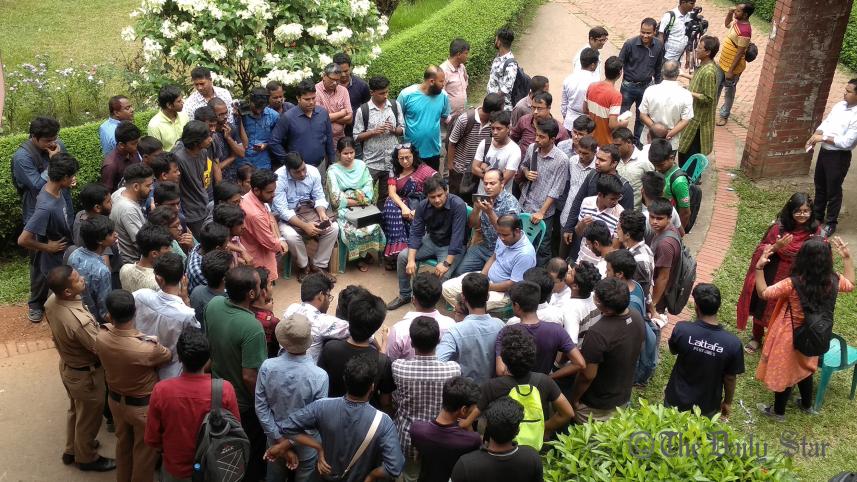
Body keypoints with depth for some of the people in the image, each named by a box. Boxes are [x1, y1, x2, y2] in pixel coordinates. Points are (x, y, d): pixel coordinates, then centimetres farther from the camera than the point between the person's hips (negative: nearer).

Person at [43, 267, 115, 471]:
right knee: (88, 417, 19)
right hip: (85, 374, -8)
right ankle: (86, 458, 43)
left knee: (75, 410, 31)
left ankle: (71, 450, 53)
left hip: (66, 365, 8)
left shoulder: (51, 302, -15)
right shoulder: (80, 321, -41)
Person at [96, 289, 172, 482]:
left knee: (123, 443, 31)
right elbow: (171, 355, -15)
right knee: (145, 451, 20)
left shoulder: (101, 336, -23)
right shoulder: (147, 348, -38)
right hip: (143, 406, -6)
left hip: (115, 399, 6)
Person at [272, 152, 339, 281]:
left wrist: (322, 214, -23)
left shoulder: (313, 171, -11)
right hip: (285, 214, -4)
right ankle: (304, 266, -4)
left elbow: (319, 197, -2)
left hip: (308, 209, 4)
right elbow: (282, 210, -25)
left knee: (333, 228, -18)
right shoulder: (279, 178, -23)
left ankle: (318, 266, -3)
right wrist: (304, 226, -33)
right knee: (291, 236, -34)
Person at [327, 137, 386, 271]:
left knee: (373, 227, -26)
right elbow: (337, 199, -10)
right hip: (344, 209, -3)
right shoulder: (333, 170, -4)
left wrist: (362, 196, -16)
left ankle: (366, 253, -2)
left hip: (363, 207, 3)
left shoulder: (361, 165, 9)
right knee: (352, 230, -31)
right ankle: (362, 256, -5)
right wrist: (358, 201, -9)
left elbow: (369, 187, 5)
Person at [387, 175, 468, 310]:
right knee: (403, 256, -10)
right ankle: (404, 295, 9)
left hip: (452, 247, -5)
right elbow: (416, 233, -9)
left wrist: (446, 263, -34)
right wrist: (411, 260, -21)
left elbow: (457, 236, -29)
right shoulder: (423, 206, -11)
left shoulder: (458, 205, -28)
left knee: (442, 274, -29)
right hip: (431, 241, 5)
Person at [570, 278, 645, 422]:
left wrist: (574, 399, -11)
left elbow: (587, 376, -27)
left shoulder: (597, 334, -37)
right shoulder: (637, 317, -14)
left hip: (596, 406, -6)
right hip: (624, 397, 6)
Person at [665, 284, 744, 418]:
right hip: (707, 407, 0)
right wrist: (728, 402, 6)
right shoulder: (732, 343, -25)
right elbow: (730, 378, -11)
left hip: (677, 399, 0)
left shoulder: (681, 329, -25)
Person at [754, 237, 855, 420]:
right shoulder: (833, 281, -15)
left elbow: (763, 293, -21)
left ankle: (778, 411, 33)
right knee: (804, 369, 29)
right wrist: (847, 258, 10)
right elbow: (850, 285, 9)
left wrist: (759, 267, -23)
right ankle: (807, 404, 49)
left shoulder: (793, 284, -31)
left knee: (784, 372, 15)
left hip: (790, 338, -5)